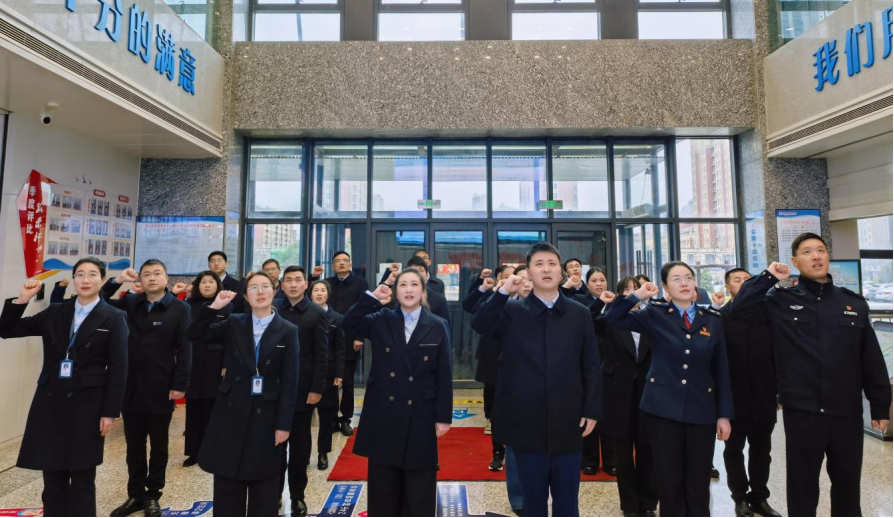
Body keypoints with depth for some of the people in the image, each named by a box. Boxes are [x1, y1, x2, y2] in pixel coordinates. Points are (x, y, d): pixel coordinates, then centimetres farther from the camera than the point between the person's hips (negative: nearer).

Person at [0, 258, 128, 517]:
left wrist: (110, 412, -10)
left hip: (87, 405, -3)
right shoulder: (54, 313, 9)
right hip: (51, 402, 4)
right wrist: (22, 299, -4)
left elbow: (118, 368, -6)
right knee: (53, 477, 12)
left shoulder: (114, 318, -4)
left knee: (83, 479, 7)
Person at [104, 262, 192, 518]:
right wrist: (117, 281, -6)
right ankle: (135, 495, 30)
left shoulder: (180, 308, -7)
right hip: (132, 388, 4)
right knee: (134, 446, 15)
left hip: (161, 389, -4)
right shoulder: (131, 302, 7)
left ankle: (152, 496, 27)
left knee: (158, 446, 12)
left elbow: (184, 350, -10)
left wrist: (180, 385, -15)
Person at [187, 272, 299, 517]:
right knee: (227, 486, 12)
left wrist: (284, 424, -9)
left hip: (266, 415, -2)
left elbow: (290, 382, -6)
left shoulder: (288, 331, -4)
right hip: (232, 412, 2)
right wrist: (214, 307, -10)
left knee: (264, 489, 11)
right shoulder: (233, 324, 4)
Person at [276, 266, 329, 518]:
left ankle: (297, 495, 22)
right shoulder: (273, 309, 4)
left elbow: (322, 355, -6)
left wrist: (317, 388, -12)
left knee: (300, 442, 10)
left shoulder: (316, 313, -3)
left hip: (302, 388, -2)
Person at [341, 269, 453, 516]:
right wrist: (372, 298, -17)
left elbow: (444, 376, -2)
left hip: (420, 418, -1)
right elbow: (348, 326, -11)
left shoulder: (437, 327, -2)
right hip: (383, 416, 1)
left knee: (419, 495, 12)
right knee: (383, 490, 16)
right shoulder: (381, 321, 3)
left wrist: (444, 416, -4)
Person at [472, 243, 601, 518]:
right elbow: (479, 324, -17)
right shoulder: (513, 311, 0)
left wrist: (592, 410, 0)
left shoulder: (579, 313, 3)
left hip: (567, 421, 1)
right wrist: (503, 292, -24)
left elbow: (591, 365, 3)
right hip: (527, 421, -1)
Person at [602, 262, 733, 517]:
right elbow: (612, 318, -8)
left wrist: (725, 413, 2)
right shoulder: (655, 314, -1)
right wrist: (637, 296, -13)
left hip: (702, 410, 2)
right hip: (664, 408, -2)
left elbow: (721, 369, 5)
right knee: (669, 480, 10)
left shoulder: (712, 319, 4)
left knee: (699, 482, 13)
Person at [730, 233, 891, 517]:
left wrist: (880, 406, 7)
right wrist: (768, 277, -13)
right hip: (801, 413, -3)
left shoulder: (854, 302, 5)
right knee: (802, 487, 12)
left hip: (847, 413, 3)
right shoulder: (781, 301, -1)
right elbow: (739, 309, -14)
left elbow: (872, 359, 7)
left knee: (848, 485, 20)